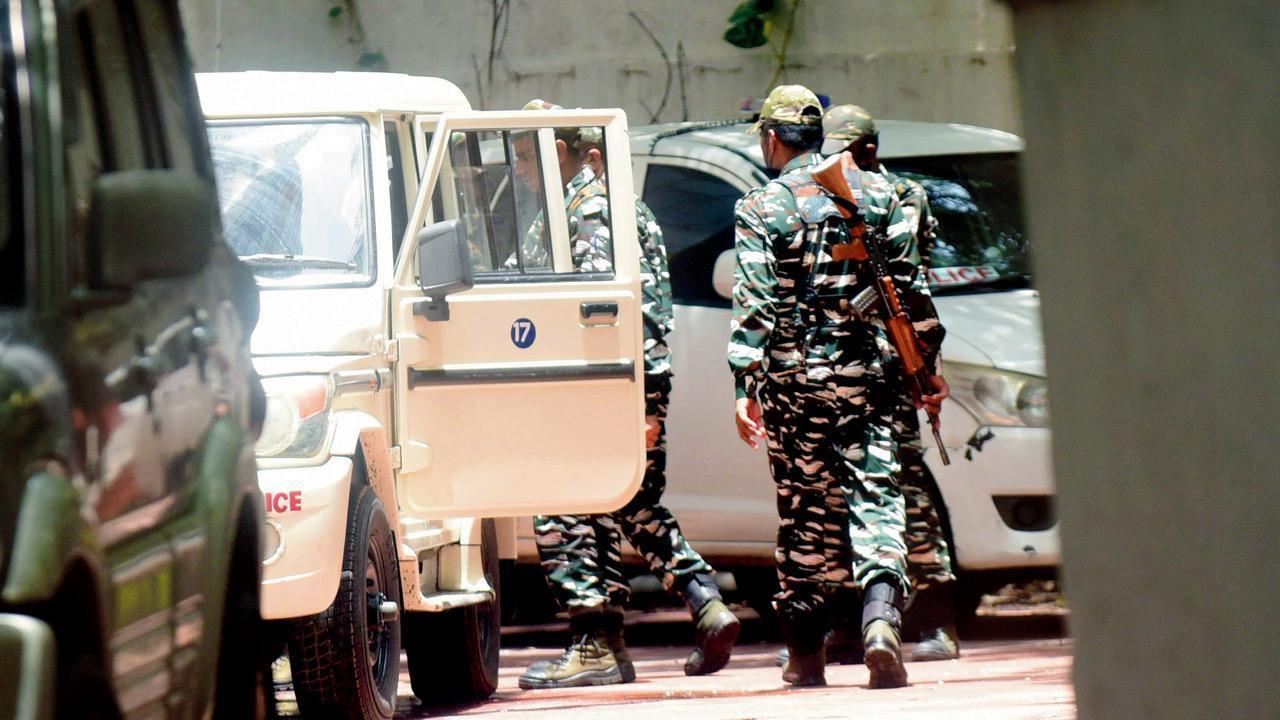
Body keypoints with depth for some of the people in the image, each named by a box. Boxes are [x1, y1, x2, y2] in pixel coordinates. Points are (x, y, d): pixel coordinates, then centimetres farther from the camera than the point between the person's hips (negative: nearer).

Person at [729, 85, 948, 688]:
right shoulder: (877, 194, 7)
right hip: (869, 374, 2)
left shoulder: (762, 209, -3)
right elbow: (912, 288, 9)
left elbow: (753, 304, -9)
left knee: (806, 509, 6)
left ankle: (806, 652, 10)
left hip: (794, 377, -2)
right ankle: (880, 615, -23)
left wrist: (744, 386, -10)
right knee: (875, 495, 0)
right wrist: (926, 365, 16)